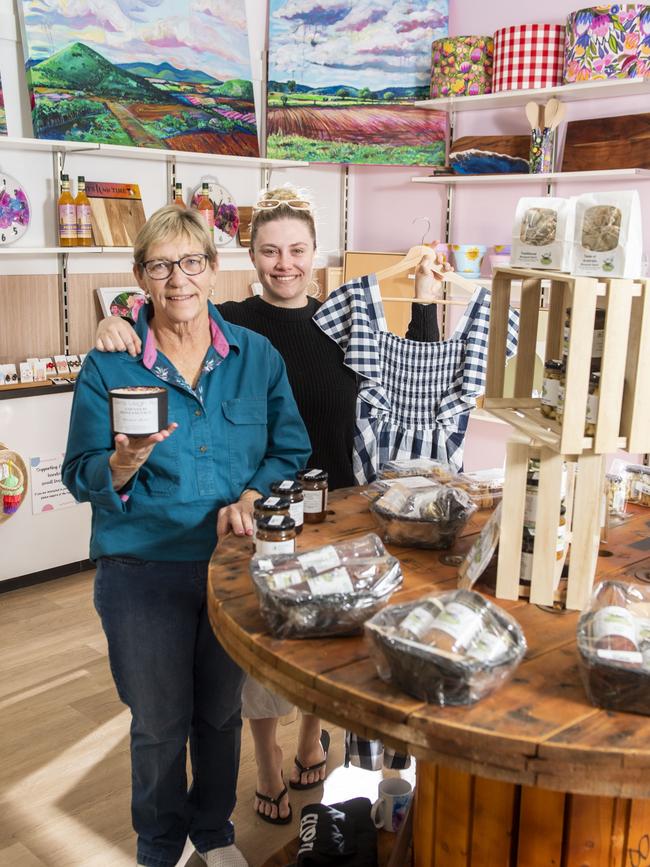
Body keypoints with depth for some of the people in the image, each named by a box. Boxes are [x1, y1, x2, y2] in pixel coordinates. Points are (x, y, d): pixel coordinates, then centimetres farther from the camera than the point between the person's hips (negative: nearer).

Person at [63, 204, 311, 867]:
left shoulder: (257, 356, 0)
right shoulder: (109, 366, -7)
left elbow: (291, 450, 5)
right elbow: (81, 478, -7)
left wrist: (249, 498, -13)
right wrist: (123, 465, -28)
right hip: (144, 572, -2)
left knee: (221, 711, 19)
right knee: (160, 724, 12)